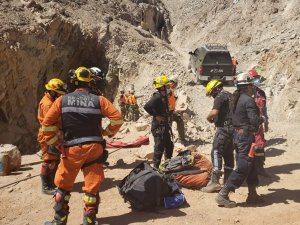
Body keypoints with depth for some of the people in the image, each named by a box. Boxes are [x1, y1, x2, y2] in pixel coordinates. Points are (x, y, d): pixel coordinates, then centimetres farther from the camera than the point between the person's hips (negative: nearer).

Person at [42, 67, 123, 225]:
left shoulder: (62, 100, 1)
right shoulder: (99, 100, 0)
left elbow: (47, 124, -2)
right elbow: (117, 118, -5)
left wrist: (56, 144, 6)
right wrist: (108, 132, 9)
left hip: (71, 149, 0)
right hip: (94, 148, 0)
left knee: (63, 186, 17)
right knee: (92, 187, 8)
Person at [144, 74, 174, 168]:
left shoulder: (164, 97, 12)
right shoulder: (157, 97, -17)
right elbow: (146, 106, -28)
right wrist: (156, 116, -21)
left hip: (164, 126, 10)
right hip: (158, 126, -10)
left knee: (169, 146, 18)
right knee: (159, 148, -4)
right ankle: (156, 167, 7)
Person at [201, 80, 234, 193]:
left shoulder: (220, 97, -11)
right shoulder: (230, 95, 19)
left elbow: (214, 112, -23)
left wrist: (208, 118, -3)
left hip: (224, 128, -10)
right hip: (233, 128, 10)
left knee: (216, 152, -10)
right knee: (228, 154, 13)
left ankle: (214, 181, -14)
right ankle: (228, 180, 20)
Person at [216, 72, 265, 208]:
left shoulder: (236, 99, 11)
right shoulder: (248, 100, -16)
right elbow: (255, 120, -23)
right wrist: (262, 119, -2)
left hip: (237, 135, 9)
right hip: (246, 136, -9)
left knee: (250, 165, 18)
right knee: (243, 168, -4)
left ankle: (252, 195, 27)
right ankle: (223, 195, -4)